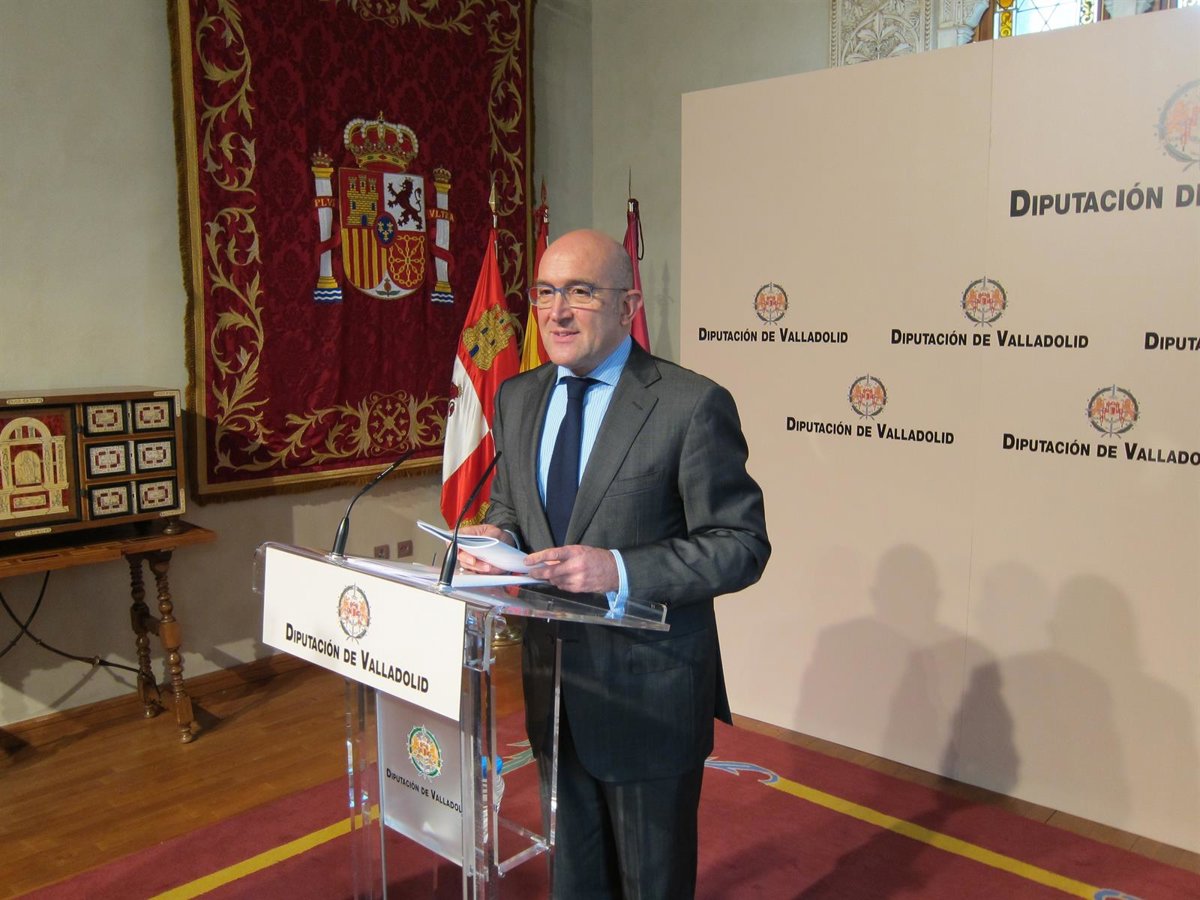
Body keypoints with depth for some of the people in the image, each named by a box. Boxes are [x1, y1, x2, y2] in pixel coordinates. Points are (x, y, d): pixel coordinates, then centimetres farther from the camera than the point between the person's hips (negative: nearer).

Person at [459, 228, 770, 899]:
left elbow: (741, 545, -17)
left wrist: (620, 570, -29)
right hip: (553, 686, 6)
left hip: (650, 694, -5)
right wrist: (494, 535, -10)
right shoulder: (517, 399, 3)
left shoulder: (693, 405, -17)